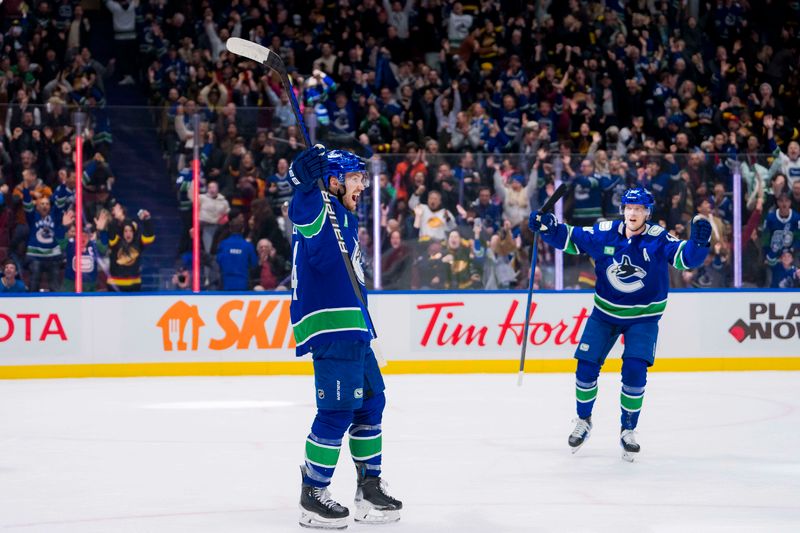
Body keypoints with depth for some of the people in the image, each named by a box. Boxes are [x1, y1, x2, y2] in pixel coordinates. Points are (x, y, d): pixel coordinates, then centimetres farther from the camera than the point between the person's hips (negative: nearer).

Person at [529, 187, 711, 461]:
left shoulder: (658, 239, -18)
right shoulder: (604, 233, -12)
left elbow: (685, 257, -29)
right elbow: (570, 238, -1)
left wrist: (698, 242, -48)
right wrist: (547, 227, -19)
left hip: (643, 317, -2)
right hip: (605, 313, 2)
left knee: (635, 371, -16)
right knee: (586, 367, -1)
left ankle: (628, 430, 4)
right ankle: (583, 420, 25)